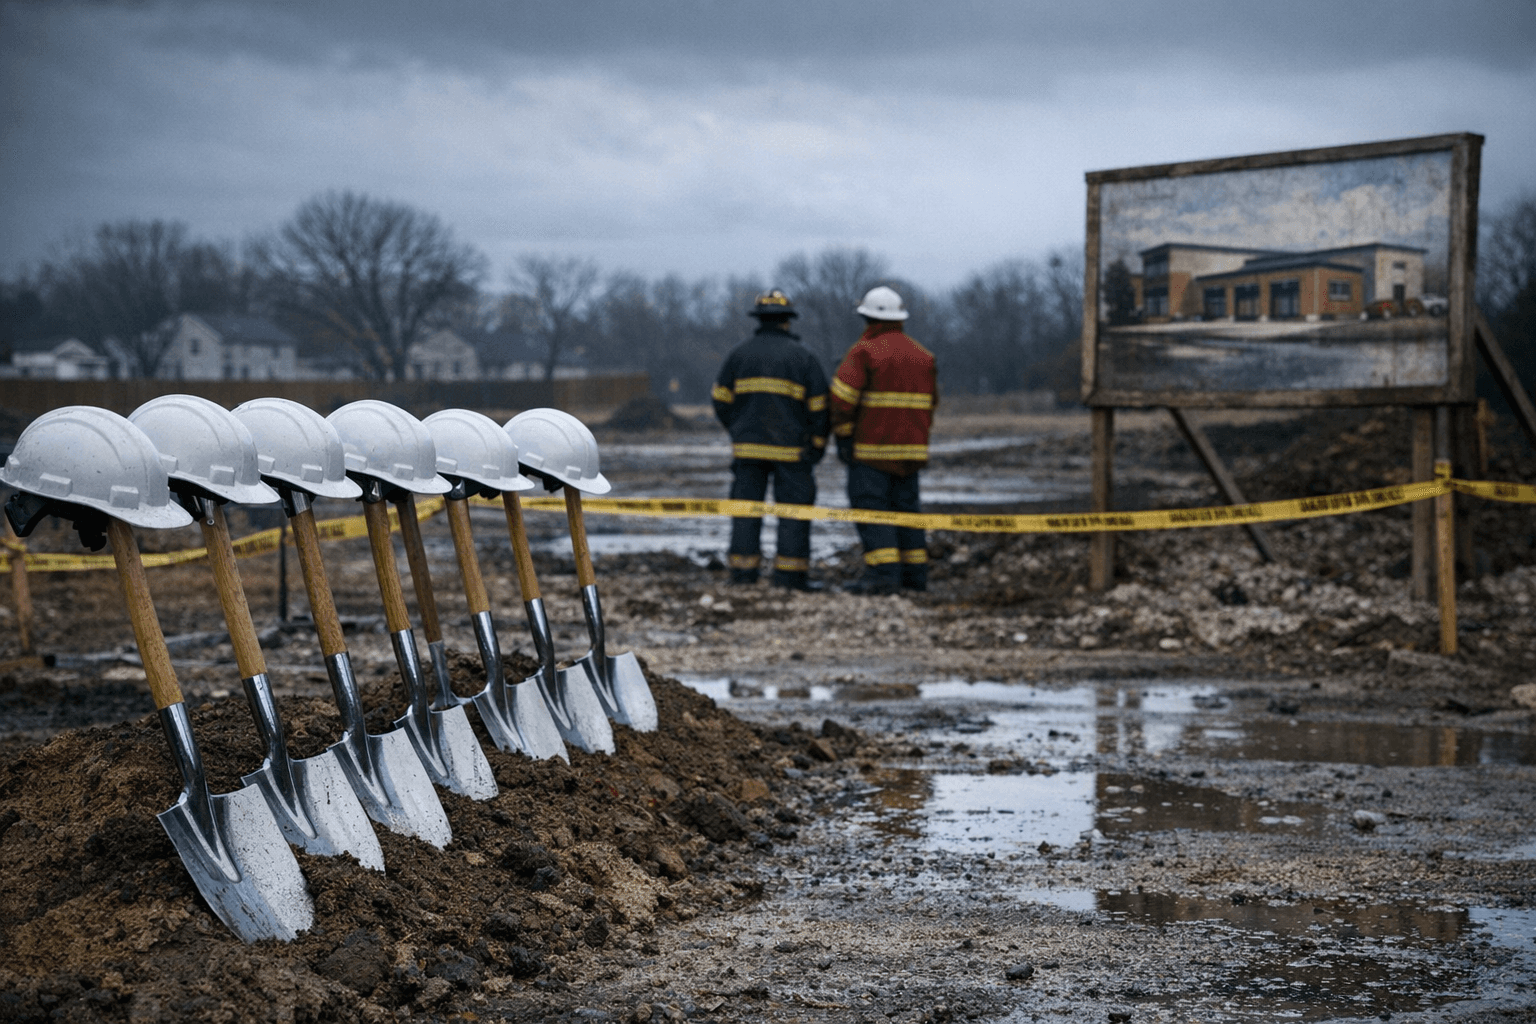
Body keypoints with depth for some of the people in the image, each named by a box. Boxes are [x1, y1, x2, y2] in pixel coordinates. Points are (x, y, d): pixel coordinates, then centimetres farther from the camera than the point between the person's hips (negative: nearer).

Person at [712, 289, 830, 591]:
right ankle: (790, 573, -1)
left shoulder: (739, 354, 4)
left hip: (747, 445, 2)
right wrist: (818, 446, 9)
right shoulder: (802, 358, -2)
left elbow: (722, 399, 7)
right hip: (791, 450, -2)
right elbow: (820, 407, -2)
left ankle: (743, 569, 6)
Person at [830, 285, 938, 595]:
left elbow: (842, 396, -15)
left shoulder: (865, 351, -9)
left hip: (871, 450, -7)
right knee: (905, 508, 13)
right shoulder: (923, 356, 13)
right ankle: (914, 573, 14)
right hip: (911, 449, 7)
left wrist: (843, 436, -7)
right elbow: (930, 402, 18)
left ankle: (883, 572, -16)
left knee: (870, 509, -6)